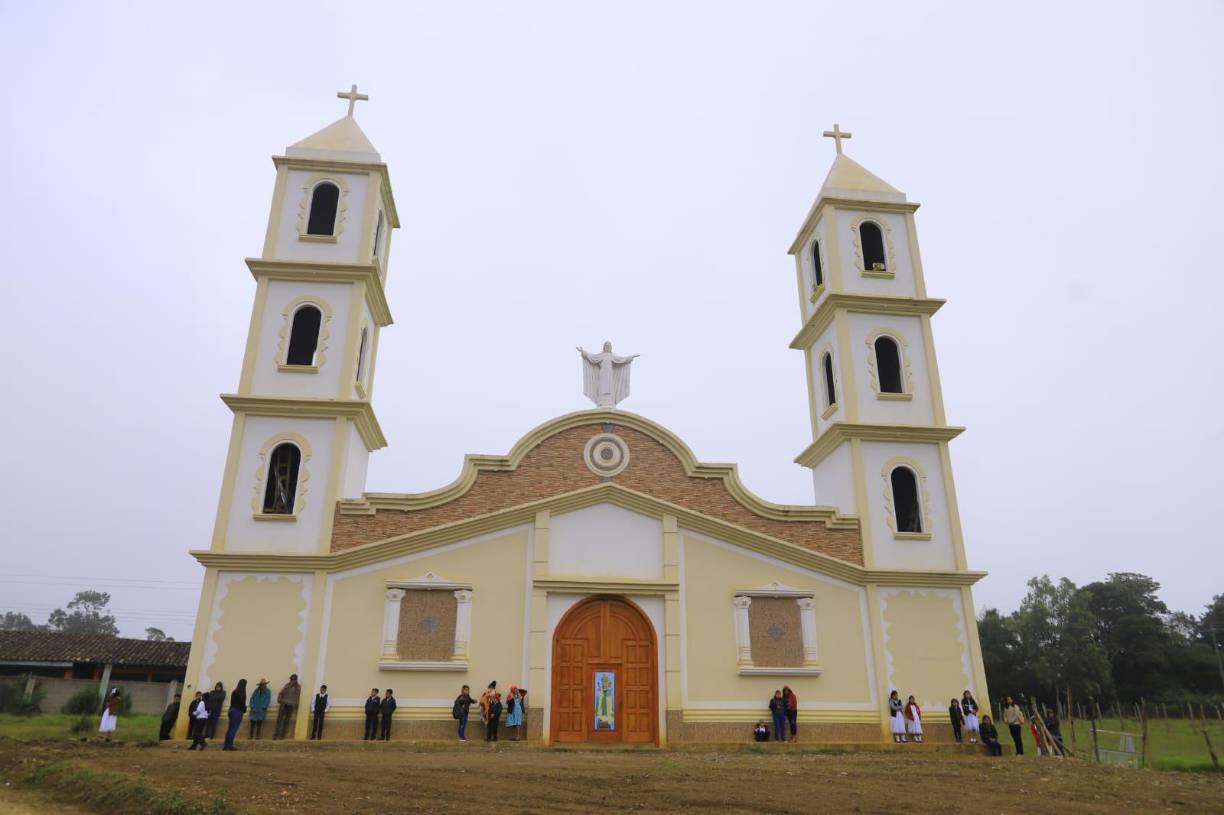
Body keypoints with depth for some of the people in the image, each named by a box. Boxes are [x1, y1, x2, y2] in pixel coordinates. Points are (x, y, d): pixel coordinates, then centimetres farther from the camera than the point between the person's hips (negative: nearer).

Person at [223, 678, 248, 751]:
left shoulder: (234, 692, 8)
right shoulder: (241, 693, -14)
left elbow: (232, 702, 11)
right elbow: (242, 703, -16)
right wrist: (244, 710, 0)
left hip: (232, 710, 8)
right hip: (238, 711, -8)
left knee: (230, 729, 12)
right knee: (234, 729, -4)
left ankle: (226, 745, 15)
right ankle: (229, 745, -4)